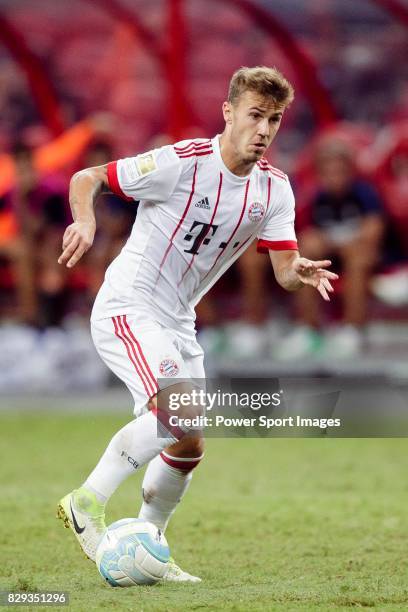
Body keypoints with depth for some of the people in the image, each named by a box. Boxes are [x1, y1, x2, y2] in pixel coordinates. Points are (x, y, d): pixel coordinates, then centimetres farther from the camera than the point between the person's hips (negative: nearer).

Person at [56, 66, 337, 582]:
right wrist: (84, 222, -32)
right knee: (178, 412, -28)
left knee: (189, 445, 9)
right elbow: (86, 179, -11)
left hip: (176, 324, 8)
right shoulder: (180, 163, -18)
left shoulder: (274, 189, 0)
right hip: (127, 309, -8)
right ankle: (86, 503, -16)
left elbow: (285, 272, -3)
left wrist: (302, 272, -27)